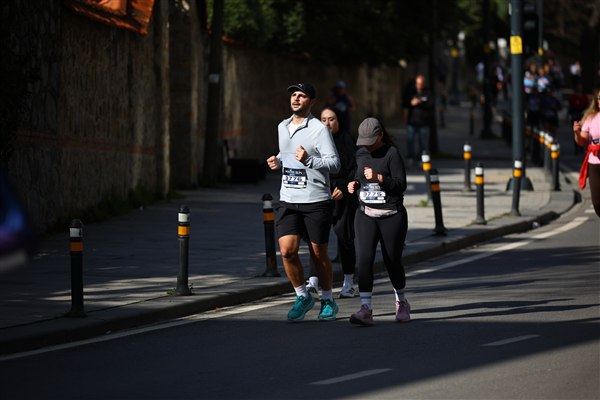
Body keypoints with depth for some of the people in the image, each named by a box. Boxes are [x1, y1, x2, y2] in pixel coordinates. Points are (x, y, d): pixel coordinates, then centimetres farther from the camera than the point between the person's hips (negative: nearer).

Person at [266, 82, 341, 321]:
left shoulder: (319, 129, -7)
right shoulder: (282, 127, 12)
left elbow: (334, 163, -12)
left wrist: (308, 160, -26)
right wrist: (277, 162, 9)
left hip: (316, 201, -4)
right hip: (288, 200, 4)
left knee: (319, 252, 5)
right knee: (287, 250, -10)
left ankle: (328, 301, 22)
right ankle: (302, 297, 9)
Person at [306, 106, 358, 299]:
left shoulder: (347, 141, -2)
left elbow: (355, 169, -4)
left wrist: (343, 188, -14)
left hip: (344, 197, -3)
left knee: (344, 237, 4)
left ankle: (349, 283, 16)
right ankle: (313, 282, -16)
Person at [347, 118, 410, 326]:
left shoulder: (392, 153, -9)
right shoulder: (360, 153, 9)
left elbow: (401, 184, -14)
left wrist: (378, 177, -26)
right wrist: (355, 184, 5)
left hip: (391, 216, -4)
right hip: (366, 215, 4)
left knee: (392, 261, 6)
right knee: (364, 259, -13)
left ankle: (401, 302, 31)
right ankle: (366, 308, -19)